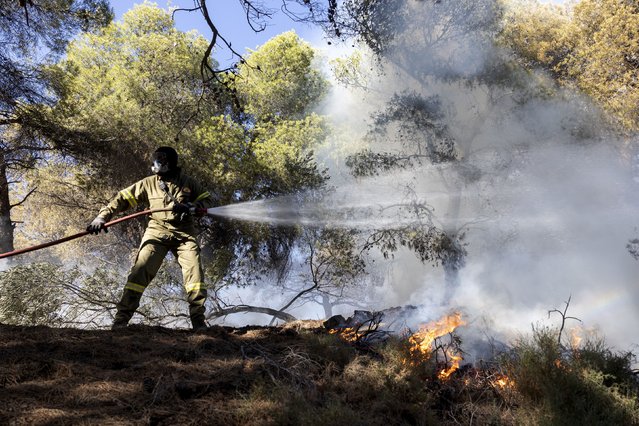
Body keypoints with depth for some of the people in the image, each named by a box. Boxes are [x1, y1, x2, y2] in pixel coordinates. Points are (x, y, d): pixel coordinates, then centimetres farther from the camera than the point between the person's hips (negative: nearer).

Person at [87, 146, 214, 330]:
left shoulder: (187, 183, 5)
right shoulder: (148, 183, 4)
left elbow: (208, 199, 8)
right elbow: (123, 198, 2)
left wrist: (192, 206, -14)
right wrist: (102, 216, -9)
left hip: (184, 233, 0)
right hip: (157, 231, 0)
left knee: (194, 271, -14)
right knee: (141, 270, -16)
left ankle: (198, 320, -5)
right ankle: (122, 318, -12)